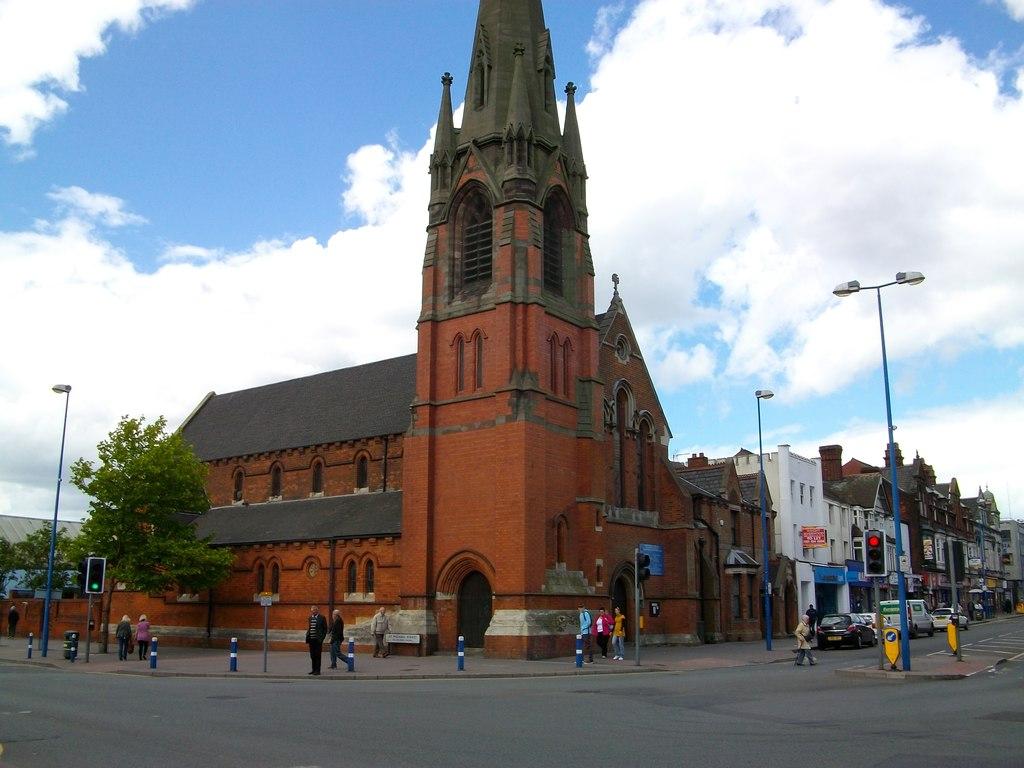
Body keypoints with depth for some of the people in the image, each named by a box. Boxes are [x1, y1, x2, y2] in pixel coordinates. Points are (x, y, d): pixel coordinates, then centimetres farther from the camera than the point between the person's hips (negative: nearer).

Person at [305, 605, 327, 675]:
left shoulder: (321, 618, -5)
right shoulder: (310, 618, 12)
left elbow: (325, 629, -4)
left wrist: (322, 638, -11)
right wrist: (307, 637, 8)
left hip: (318, 640, -6)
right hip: (311, 639, 6)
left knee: (317, 655, -1)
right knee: (312, 655, 11)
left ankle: (317, 670, 4)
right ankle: (314, 669, 20)